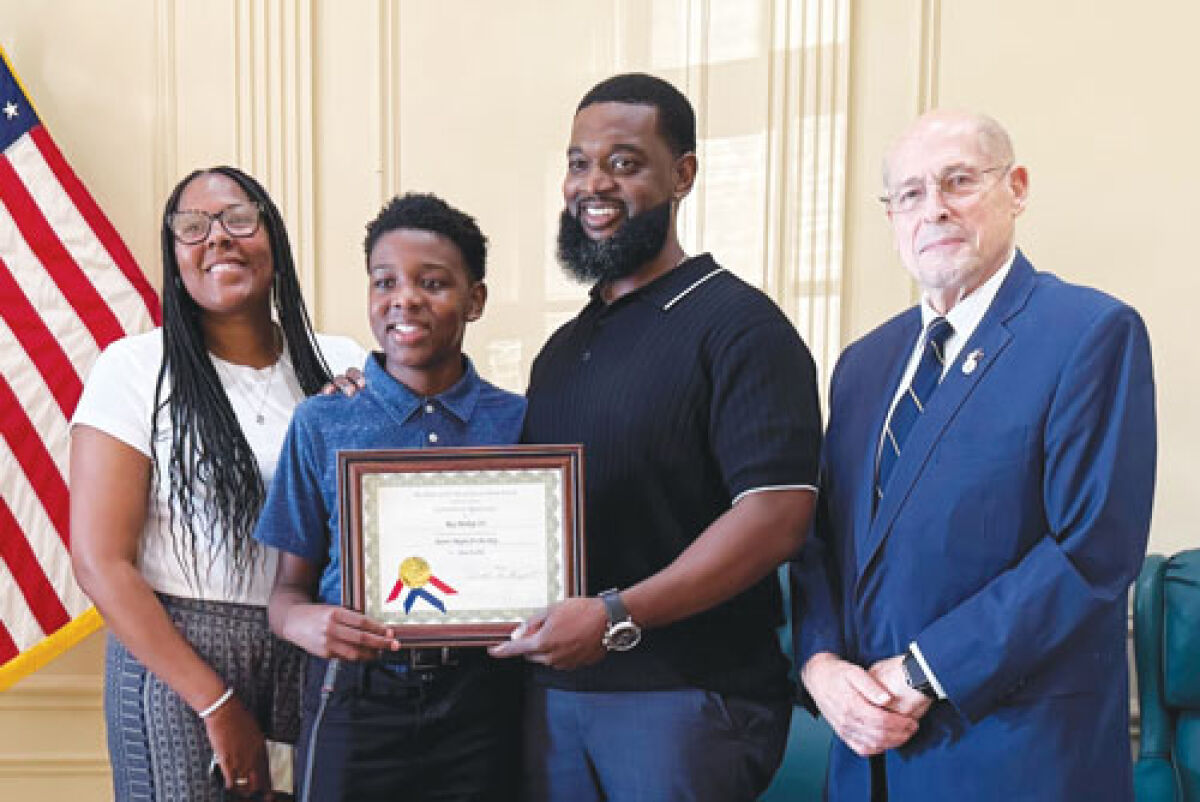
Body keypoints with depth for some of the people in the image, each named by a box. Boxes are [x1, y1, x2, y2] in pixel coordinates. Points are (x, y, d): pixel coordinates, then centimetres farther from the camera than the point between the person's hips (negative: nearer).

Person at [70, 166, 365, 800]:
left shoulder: (343, 366, 1)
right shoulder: (134, 369, -5)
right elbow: (100, 562, -9)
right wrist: (217, 702, -12)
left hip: (320, 657, 3)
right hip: (172, 654, -2)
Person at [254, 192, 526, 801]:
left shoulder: (518, 422, 0)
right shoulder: (323, 422, 0)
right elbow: (291, 583, 5)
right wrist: (301, 621, -17)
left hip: (480, 704, 1)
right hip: (356, 702, 0)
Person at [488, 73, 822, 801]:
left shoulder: (738, 325, -11)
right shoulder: (563, 348, 12)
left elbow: (776, 515, -20)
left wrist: (615, 617, -23)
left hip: (686, 694, -6)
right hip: (554, 687, 7)